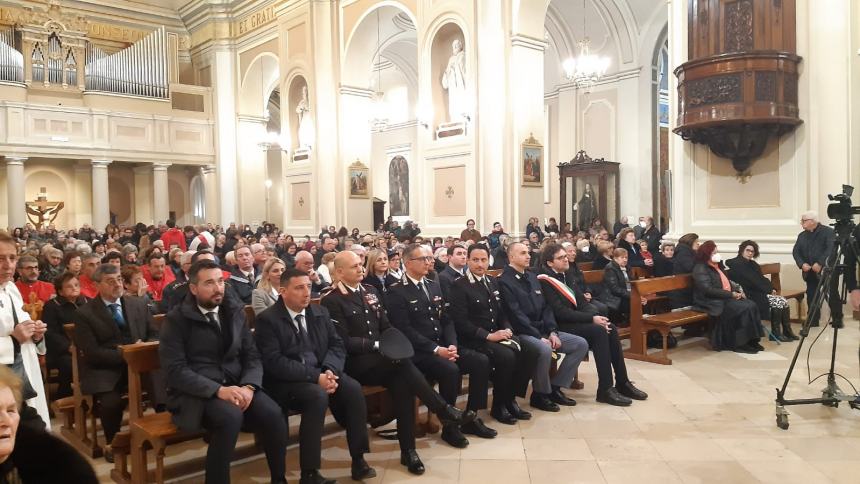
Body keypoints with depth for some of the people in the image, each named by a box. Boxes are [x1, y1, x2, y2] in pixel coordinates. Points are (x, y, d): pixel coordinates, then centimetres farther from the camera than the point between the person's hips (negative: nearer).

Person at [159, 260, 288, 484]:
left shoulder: (234, 310, 9)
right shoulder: (177, 319, -5)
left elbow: (252, 355, 7)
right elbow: (176, 370, -13)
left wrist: (248, 386, -13)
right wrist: (218, 390, -24)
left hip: (235, 385, 4)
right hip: (195, 392, -4)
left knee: (273, 413, -23)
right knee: (230, 416, -35)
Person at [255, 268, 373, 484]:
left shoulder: (320, 312, 9)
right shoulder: (267, 319, -10)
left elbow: (337, 345, 8)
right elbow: (274, 362, -18)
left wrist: (329, 370, -15)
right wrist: (315, 377, -25)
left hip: (321, 372, 5)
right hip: (285, 381, -5)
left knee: (353, 388, -21)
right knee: (317, 395, -33)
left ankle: (358, 459, -10)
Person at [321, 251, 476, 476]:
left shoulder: (370, 291, 14)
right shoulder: (331, 300, -7)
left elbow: (387, 326, 16)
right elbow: (343, 342, -12)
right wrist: (378, 345, -17)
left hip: (381, 360, 6)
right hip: (353, 363, -5)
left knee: (402, 382, -26)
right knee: (402, 362, -30)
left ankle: (408, 450, -18)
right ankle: (443, 409, -18)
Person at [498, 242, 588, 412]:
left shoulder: (532, 277, 15)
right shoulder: (504, 281, -11)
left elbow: (545, 307, 13)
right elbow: (516, 315, -18)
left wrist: (552, 332, -2)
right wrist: (539, 337, -21)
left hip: (542, 329, 8)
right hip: (522, 333, -8)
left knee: (581, 344, -2)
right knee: (545, 350, -37)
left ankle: (555, 387, 5)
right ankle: (539, 394, -11)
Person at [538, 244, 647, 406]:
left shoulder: (566, 277, 15)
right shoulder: (545, 282, -11)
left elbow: (582, 302, 12)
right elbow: (561, 312, -18)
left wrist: (597, 316, -9)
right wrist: (592, 318, -20)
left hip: (575, 320, 7)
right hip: (561, 327, -7)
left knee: (611, 329, -15)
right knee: (599, 331, -26)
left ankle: (622, 383, -9)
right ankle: (605, 389, -24)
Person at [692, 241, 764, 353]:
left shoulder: (716, 266, 17)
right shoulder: (701, 269, -11)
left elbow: (726, 283, 25)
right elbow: (708, 290, -21)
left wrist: (737, 290, 5)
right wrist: (731, 294, -19)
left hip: (726, 298, 9)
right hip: (712, 302, -9)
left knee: (752, 305, -11)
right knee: (744, 308, -22)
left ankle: (751, 340, -7)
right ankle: (740, 343, -12)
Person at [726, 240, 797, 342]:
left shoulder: (753, 264, 19)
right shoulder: (736, 264, -10)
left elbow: (762, 279, 15)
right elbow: (751, 281, -15)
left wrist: (771, 289, -4)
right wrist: (768, 290, -14)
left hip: (760, 292, 9)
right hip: (749, 295, -9)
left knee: (784, 301, -9)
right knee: (777, 302, -21)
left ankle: (787, 331, -5)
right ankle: (775, 333, -11)